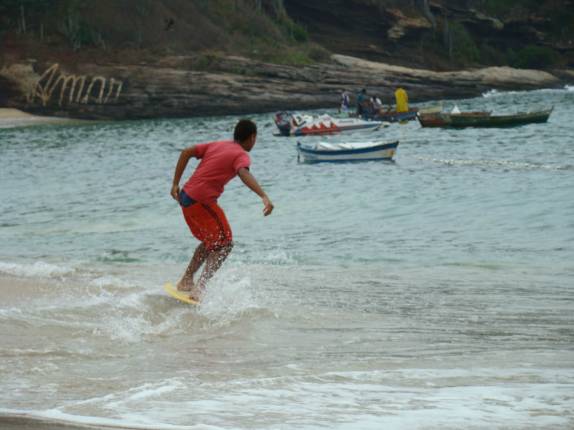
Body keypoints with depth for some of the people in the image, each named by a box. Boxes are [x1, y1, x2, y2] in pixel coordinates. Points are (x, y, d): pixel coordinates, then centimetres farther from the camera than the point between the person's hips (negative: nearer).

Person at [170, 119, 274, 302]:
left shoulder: (217, 145, 17)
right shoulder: (241, 155, -6)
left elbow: (186, 152, 12)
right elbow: (244, 174, -28)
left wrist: (175, 184, 14)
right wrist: (264, 197, -42)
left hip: (186, 197, 8)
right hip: (202, 201, -8)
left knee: (211, 242, 24)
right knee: (225, 244, 0)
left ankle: (186, 281, 28)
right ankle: (199, 289, -10)